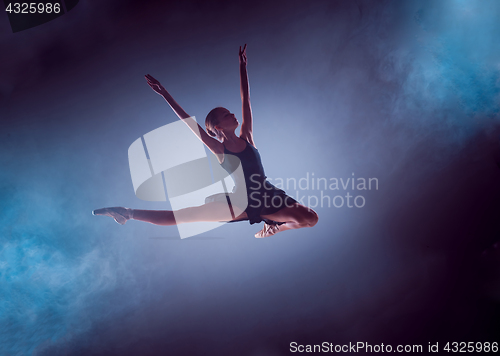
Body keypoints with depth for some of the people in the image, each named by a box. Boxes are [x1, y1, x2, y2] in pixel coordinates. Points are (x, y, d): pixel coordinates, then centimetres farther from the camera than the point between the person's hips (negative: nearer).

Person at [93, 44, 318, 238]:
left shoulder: (246, 137, -1)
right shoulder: (219, 149, -8)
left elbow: (246, 99, 3)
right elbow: (188, 122, -10)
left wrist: (242, 65, 7)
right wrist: (165, 95, -10)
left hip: (267, 199, 3)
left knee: (310, 219, -9)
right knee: (177, 216, -5)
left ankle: (273, 228, 21)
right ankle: (127, 213, 11)